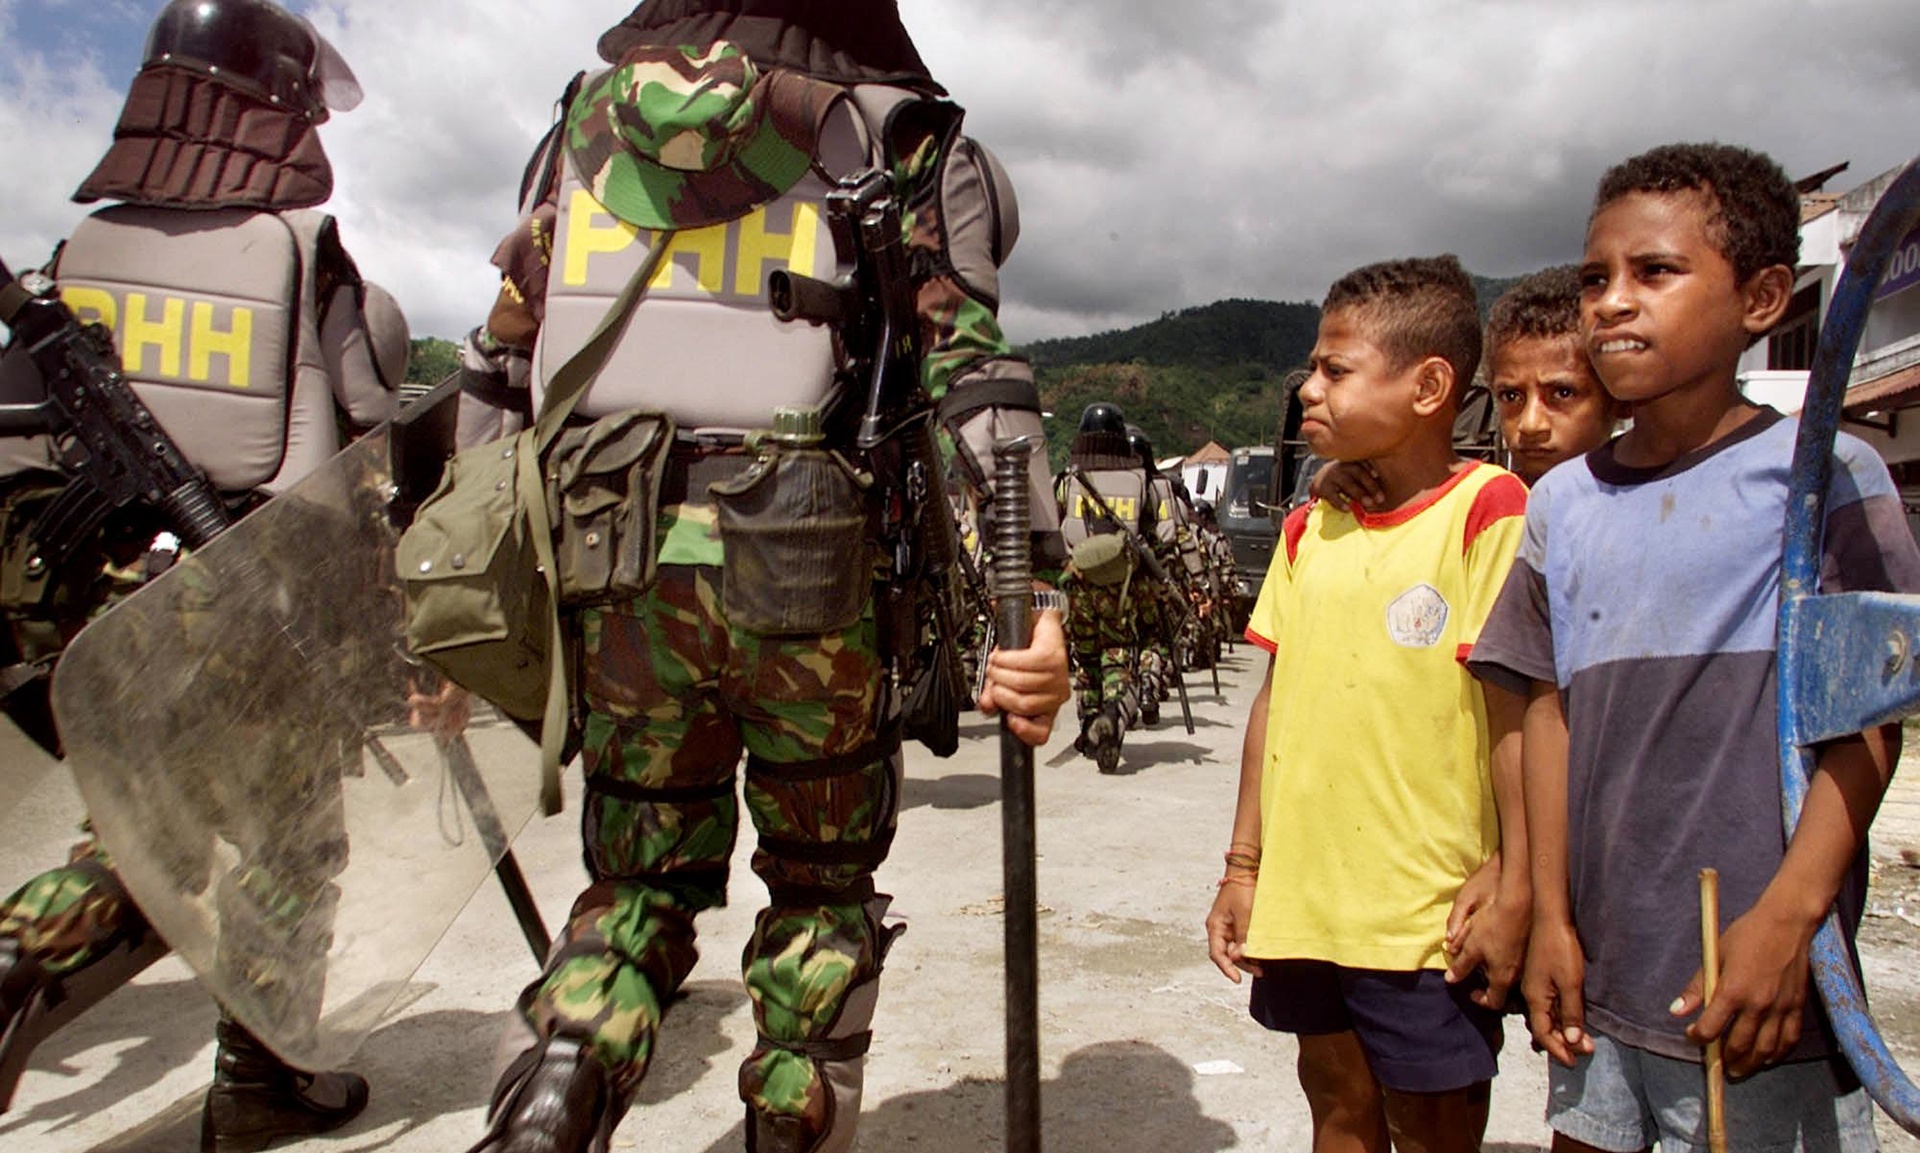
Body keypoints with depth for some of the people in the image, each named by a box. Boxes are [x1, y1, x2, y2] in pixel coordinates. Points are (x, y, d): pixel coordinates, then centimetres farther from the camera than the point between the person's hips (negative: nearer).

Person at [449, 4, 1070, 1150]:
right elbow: (967, 373, -9)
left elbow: (502, 365, 13)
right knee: (822, 887, 17)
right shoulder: (890, 140, 4)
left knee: (642, 878, 19)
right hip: (809, 577, -3)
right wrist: (1031, 595, -15)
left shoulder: (591, 120, 15)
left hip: (618, 561, 3)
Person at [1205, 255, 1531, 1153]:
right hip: (1301, 899, 6)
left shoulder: (1486, 510, -10)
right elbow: (1277, 697, 9)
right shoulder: (1309, 529, 8)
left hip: (1426, 911, -6)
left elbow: (1513, 708, -13)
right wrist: (1242, 865, 10)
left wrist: (1514, 886, -15)